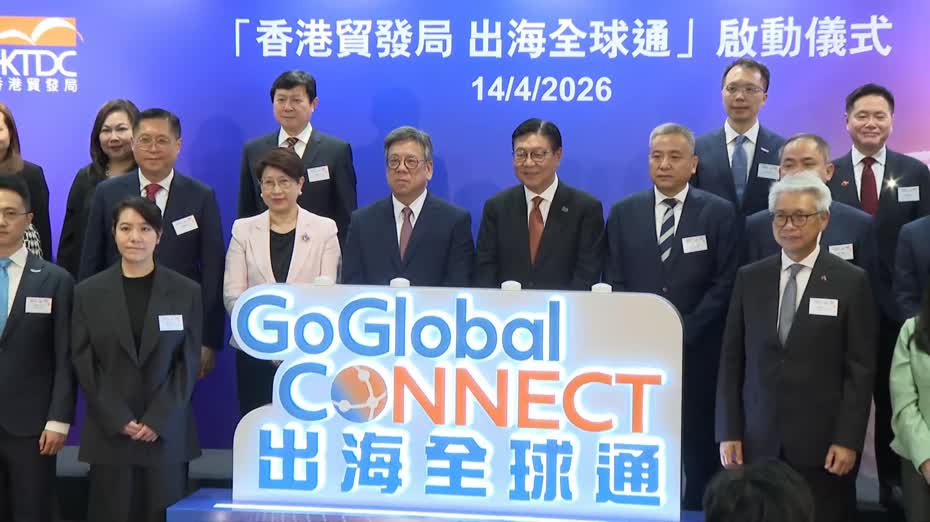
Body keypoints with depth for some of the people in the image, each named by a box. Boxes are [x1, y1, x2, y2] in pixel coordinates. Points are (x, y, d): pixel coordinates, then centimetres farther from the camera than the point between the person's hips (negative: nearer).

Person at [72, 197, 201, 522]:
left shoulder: (186, 292, 3)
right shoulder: (88, 292, 5)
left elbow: (189, 363, 0)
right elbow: (84, 364, 2)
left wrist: (158, 421, -9)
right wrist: (118, 420, -8)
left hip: (168, 433, 0)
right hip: (109, 434, 1)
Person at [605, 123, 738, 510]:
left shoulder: (719, 212, 1)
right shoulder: (624, 212, 7)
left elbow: (724, 284, -4)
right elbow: (615, 282, 4)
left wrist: (684, 331, -12)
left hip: (697, 349, -1)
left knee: (698, 444, 6)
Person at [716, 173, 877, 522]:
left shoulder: (851, 282, 0)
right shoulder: (749, 278, 7)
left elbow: (860, 369, -2)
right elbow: (731, 360, 7)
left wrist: (848, 440, -8)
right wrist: (728, 431, 2)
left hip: (822, 442, -2)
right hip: (757, 441, 2)